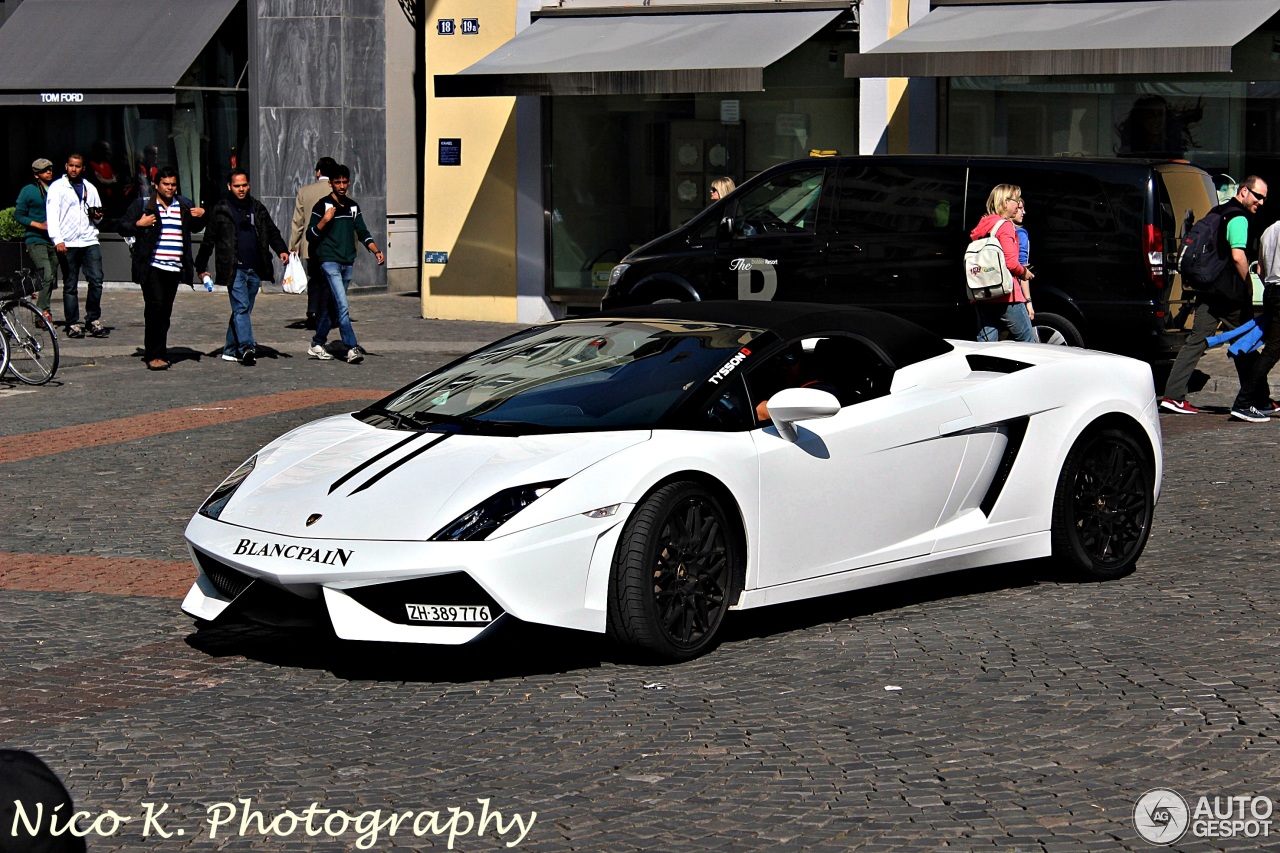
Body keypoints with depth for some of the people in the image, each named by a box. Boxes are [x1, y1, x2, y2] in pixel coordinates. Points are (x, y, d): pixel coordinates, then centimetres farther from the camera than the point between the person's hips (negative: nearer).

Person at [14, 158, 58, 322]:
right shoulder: (28, 191, 1)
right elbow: (19, 214, -1)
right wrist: (39, 225, -13)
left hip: (54, 241, 5)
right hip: (36, 240, -5)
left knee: (52, 280, 6)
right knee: (47, 276, -20)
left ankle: (42, 314, 16)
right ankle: (43, 312, -18)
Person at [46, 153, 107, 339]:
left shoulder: (90, 188, 19)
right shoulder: (57, 187, 5)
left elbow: (97, 217, 28)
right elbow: (52, 215, -4)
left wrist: (97, 216, 2)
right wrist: (57, 240, -16)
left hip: (89, 241, 3)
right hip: (67, 244, -3)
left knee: (96, 280, -9)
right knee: (70, 286, 1)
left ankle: (93, 319, 2)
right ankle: (73, 324, 6)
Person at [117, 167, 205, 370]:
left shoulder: (183, 206, 17)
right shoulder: (142, 205, 4)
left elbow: (195, 227, 32)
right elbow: (123, 227, 3)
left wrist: (202, 216, 11)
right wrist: (138, 225, -16)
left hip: (174, 268, 5)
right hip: (152, 267, -5)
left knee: (165, 311, 8)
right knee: (156, 306, -15)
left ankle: (159, 352, 16)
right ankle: (153, 355, -13)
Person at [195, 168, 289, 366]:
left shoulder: (257, 208, 14)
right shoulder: (220, 210, 2)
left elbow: (272, 232, 17)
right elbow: (209, 240, 6)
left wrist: (281, 250, -2)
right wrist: (202, 267, 6)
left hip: (255, 269, 5)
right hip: (234, 268, -5)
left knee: (244, 309, 9)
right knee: (241, 307, -16)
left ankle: (231, 350, 19)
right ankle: (247, 348, -25)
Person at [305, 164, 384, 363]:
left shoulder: (353, 206, 13)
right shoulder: (322, 205, -4)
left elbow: (362, 233, 16)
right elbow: (310, 235, -4)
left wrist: (376, 251, 1)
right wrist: (324, 221, -20)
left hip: (347, 263, 6)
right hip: (330, 262, -6)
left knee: (332, 306, 12)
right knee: (342, 306, -15)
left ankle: (317, 345, 22)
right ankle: (351, 348, -20)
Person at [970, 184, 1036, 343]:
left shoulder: (981, 228, 17)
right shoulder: (1005, 226, -7)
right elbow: (1011, 263, -17)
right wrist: (1024, 273, 4)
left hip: (983, 298, 7)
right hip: (1006, 296, -7)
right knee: (1028, 343, 0)